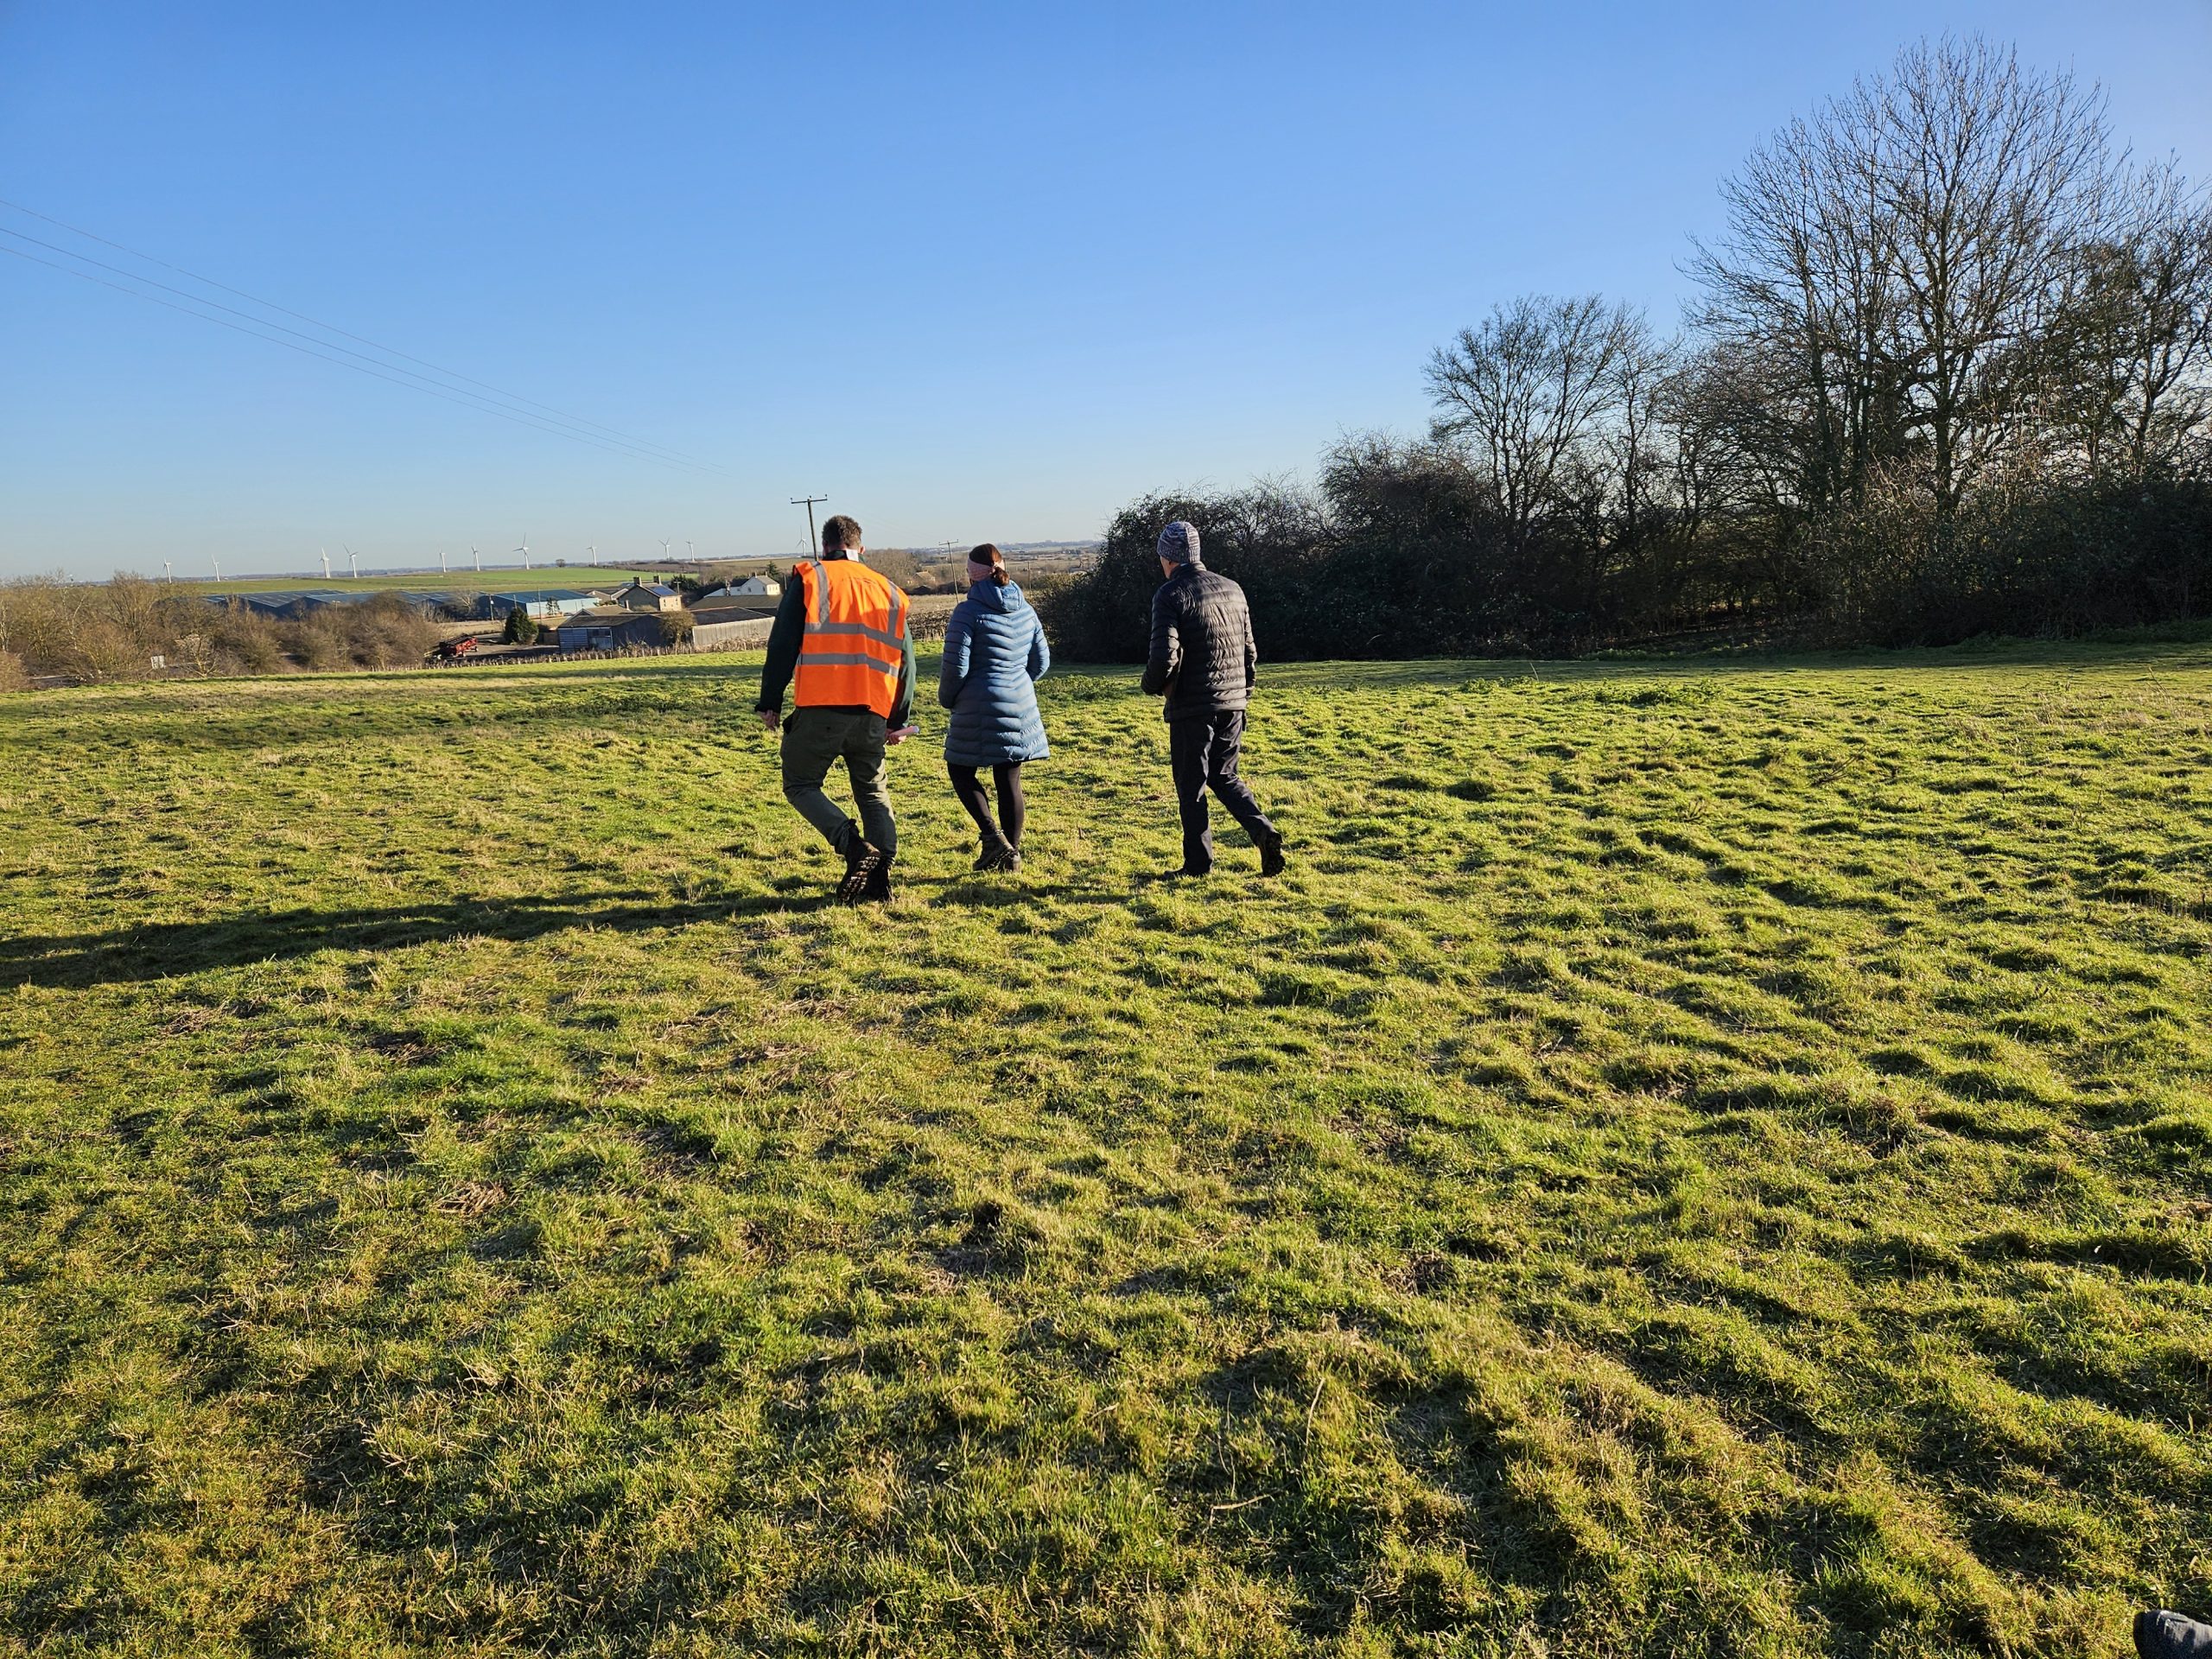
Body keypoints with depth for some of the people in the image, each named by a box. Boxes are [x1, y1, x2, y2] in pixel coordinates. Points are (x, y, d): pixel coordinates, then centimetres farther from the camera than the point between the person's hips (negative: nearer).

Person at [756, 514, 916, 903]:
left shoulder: (809, 578, 5)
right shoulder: (889, 591, 16)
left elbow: (783, 644, -2)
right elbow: (905, 660, 17)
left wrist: (770, 702, 3)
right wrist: (899, 720, 23)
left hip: (820, 709, -3)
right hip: (872, 714, 4)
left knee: (800, 784, 10)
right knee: (874, 793, 17)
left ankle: (855, 846, -11)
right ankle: (879, 875, 6)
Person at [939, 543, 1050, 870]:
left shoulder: (968, 611, -11)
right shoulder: (1024, 610, 8)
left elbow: (956, 666, -12)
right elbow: (1041, 660, 14)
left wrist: (947, 699, 6)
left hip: (980, 709, -6)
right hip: (1020, 707, 6)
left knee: (961, 772, 9)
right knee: (1010, 781, 9)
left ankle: (993, 837, -7)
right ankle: (1011, 853, 13)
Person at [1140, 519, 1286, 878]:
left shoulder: (1170, 594, -10)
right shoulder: (1232, 589, 10)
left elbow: (1164, 656, -20)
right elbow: (1250, 650, 14)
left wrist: (1152, 685, 0)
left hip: (1191, 707, -6)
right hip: (1232, 703, 6)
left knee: (1191, 786, 5)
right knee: (1225, 776, 18)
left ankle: (1198, 863, 10)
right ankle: (1264, 831, -2)